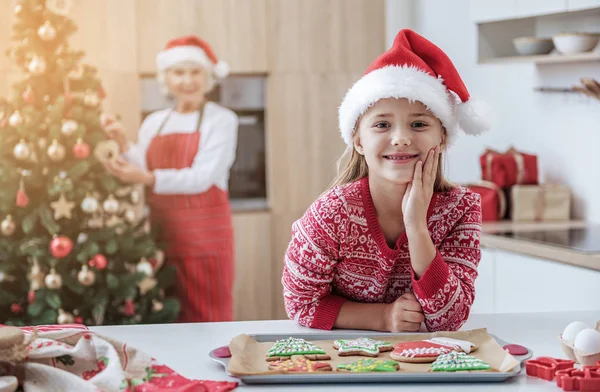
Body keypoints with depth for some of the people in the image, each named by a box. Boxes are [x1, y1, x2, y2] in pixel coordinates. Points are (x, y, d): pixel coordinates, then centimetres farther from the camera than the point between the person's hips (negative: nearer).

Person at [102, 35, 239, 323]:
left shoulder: (221, 119, -3)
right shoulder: (154, 123, 12)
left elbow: (203, 177, -14)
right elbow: (144, 175, 7)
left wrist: (149, 179, -25)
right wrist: (123, 143, -7)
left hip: (204, 233, -4)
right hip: (161, 234, 5)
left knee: (206, 316, -3)